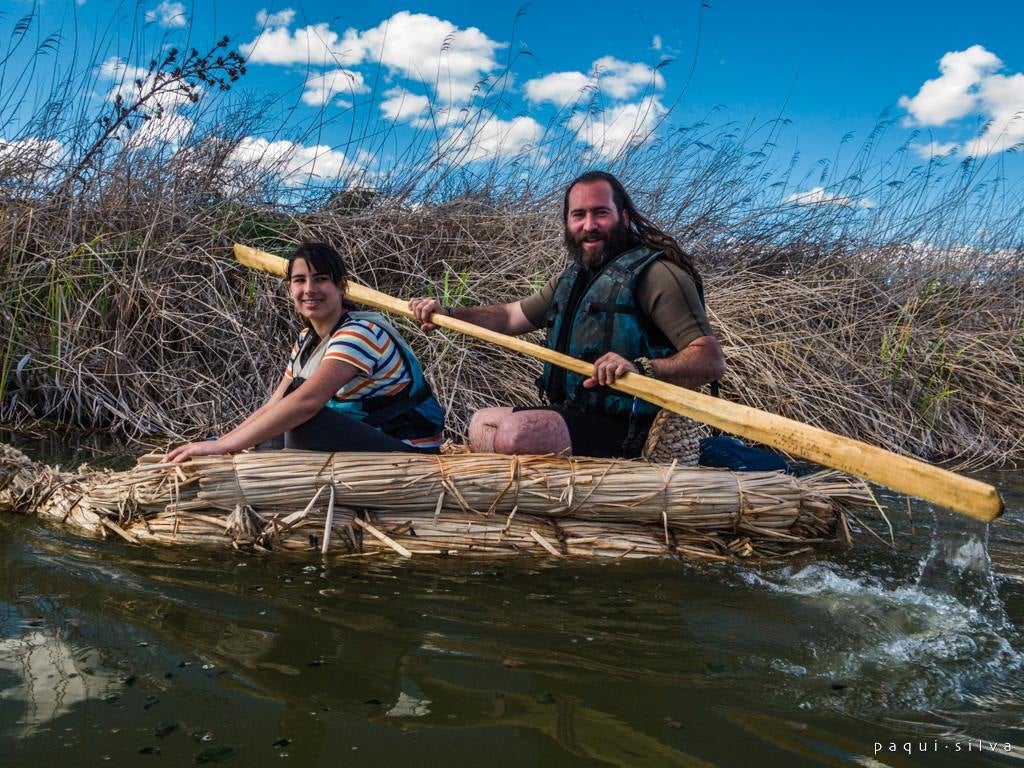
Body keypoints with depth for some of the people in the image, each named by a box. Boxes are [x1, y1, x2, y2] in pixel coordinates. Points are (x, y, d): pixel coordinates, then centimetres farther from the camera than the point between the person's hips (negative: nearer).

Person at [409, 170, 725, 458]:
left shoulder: (654, 274, -13)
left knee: (517, 432, -28)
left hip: (627, 431, -9)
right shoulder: (572, 277, 15)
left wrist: (641, 368, -39)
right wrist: (447, 314, 10)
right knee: (482, 423, 12)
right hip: (574, 413, 9)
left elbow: (712, 360, -22)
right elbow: (511, 316, 24)